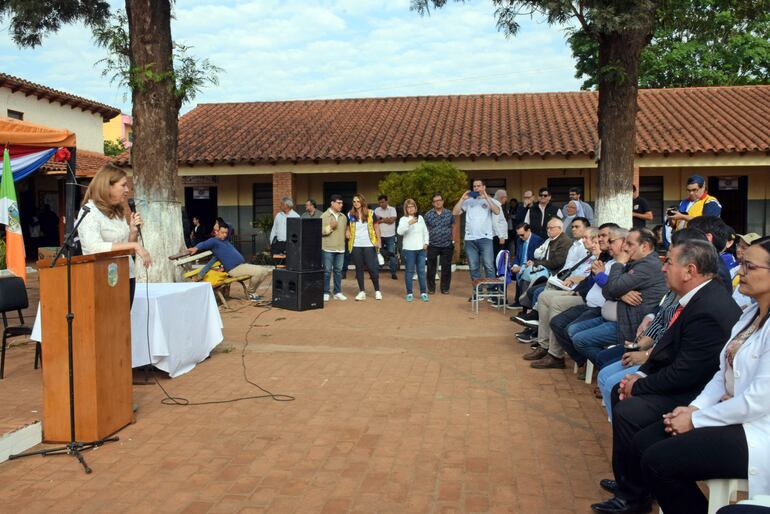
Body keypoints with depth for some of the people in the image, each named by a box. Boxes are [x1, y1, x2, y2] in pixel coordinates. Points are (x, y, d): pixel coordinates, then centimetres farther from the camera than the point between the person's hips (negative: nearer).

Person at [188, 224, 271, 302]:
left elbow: (229, 226, 36)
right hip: (234, 268, -9)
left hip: (242, 265, 9)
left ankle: (251, 290, 16)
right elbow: (204, 244, -18)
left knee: (265, 270, 5)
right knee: (259, 271, -25)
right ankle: (251, 292, -2)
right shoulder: (213, 241, 2)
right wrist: (196, 248, -35)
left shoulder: (225, 240, 23)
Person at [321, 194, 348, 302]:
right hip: (328, 248, -5)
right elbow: (320, 231, -9)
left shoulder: (343, 217, 13)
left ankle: (338, 292, 16)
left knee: (338, 270, 8)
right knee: (327, 271, -1)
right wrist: (330, 227, -19)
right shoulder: (324, 216, -3)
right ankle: (325, 293, 6)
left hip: (340, 248, 5)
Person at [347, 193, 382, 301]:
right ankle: (362, 292, 14)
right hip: (355, 245, 2)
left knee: (372, 267, -2)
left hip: (369, 245, -2)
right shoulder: (350, 215, 4)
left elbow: (376, 227, 3)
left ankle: (377, 291, 13)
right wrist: (347, 233, -7)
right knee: (359, 268, 6)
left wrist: (378, 240, -6)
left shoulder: (370, 213, 0)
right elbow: (348, 227, 15)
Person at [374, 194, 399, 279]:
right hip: (379, 236, 2)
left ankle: (393, 273, 4)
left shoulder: (392, 209, 1)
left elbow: (391, 220, -13)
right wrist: (386, 219, -10)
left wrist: (381, 219, -6)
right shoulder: (377, 210, 6)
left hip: (390, 236, -2)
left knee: (392, 254, -1)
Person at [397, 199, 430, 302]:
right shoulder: (403, 219, -5)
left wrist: (426, 243, 4)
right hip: (409, 249, -4)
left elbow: (425, 231, 16)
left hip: (421, 249, 4)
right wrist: (409, 223, -32)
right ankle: (409, 293, 10)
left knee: (421, 271, 6)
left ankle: (423, 292, 13)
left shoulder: (420, 218, 10)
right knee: (409, 271, 2)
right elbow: (399, 232, -21)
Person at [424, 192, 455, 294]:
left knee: (446, 268, 5)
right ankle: (431, 288, 15)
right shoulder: (428, 215, 2)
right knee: (431, 268, 3)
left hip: (447, 245, 1)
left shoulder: (449, 214, 5)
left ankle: (445, 288, 15)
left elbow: (453, 227, 12)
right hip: (433, 245, -1)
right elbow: (425, 229, 7)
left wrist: (454, 240, 5)